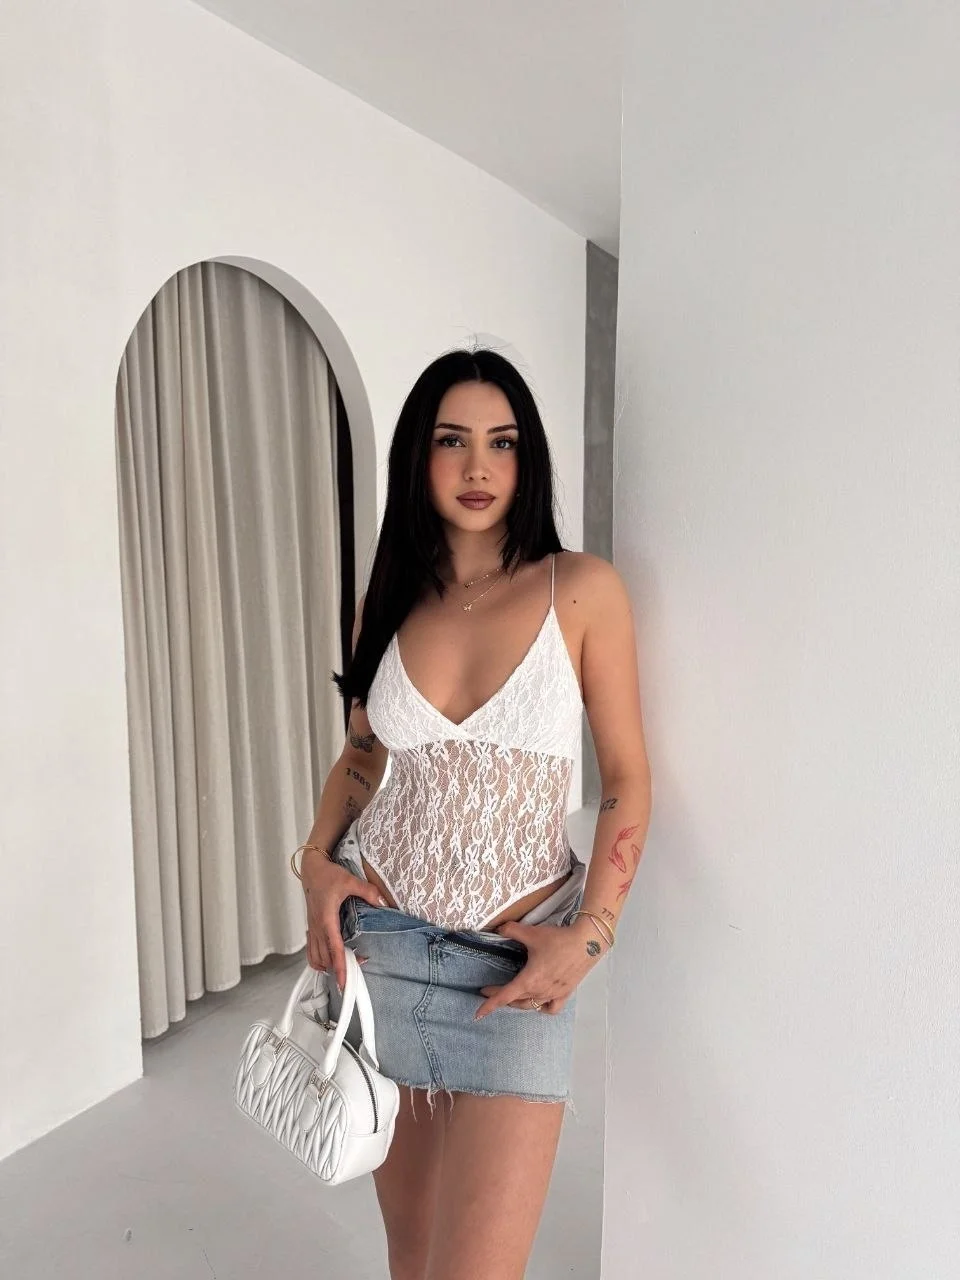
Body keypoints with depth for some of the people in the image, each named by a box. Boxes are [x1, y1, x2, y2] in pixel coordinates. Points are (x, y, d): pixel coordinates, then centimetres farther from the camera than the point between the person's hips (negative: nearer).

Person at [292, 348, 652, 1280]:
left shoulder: (582, 589, -8)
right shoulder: (391, 601, 3)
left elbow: (627, 778, -4)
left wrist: (590, 935, -11)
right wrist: (317, 861, 1)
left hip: (516, 960, -3)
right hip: (378, 941, 3)